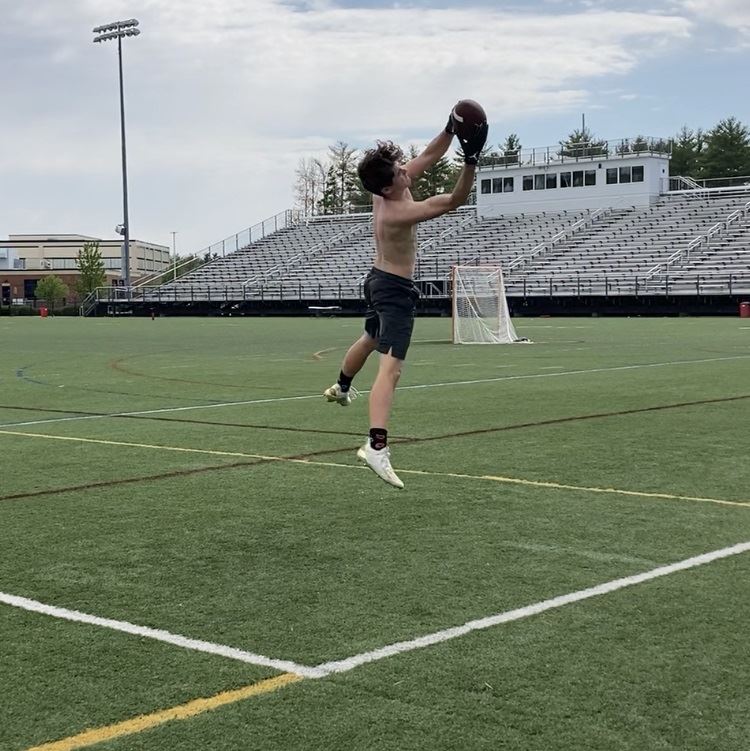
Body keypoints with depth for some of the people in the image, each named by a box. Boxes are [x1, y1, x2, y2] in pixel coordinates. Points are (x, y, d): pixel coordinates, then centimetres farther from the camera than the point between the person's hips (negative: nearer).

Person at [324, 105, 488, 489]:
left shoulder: (385, 191, -5)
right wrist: (471, 161, -38)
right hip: (394, 290, -11)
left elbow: (427, 156, 2)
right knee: (390, 367, -21)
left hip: (379, 280, 11)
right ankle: (377, 445, -34)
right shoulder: (397, 212, -30)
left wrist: (450, 131, -11)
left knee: (371, 339, 36)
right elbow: (454, 200, -32)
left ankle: (341, 388, 62)